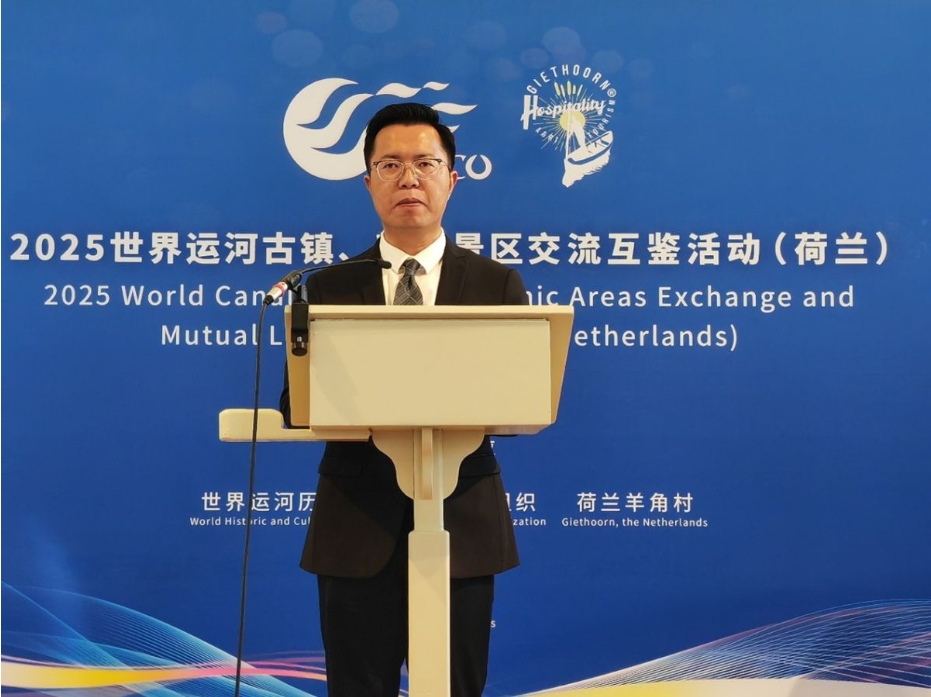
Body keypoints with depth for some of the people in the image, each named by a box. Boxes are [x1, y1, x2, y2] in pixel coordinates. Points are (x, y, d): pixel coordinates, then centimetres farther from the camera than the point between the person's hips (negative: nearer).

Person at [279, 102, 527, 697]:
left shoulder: (498, 284, 4)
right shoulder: (329, 287, 6)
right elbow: (296, 405, 1)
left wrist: (467, 401, -21)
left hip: (462, 520, 0)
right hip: (358, 523, 0)